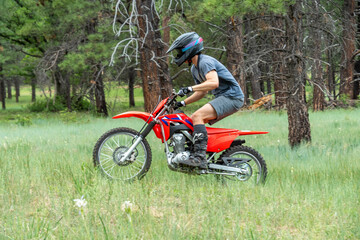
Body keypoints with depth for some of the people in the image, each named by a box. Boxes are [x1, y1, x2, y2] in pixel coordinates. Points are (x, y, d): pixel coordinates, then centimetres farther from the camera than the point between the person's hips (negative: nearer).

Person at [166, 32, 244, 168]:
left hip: (232, 97, -10)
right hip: (222, 98, 10)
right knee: (192, 120, 8)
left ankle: (200, 157, -33)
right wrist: (183, 103, 16)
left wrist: (190, 88, -33)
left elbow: (214, 82, -30)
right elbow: (202, 92, 26)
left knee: (197, 117, -25)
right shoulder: (195, 69, 18)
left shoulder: (205, 61, -13)